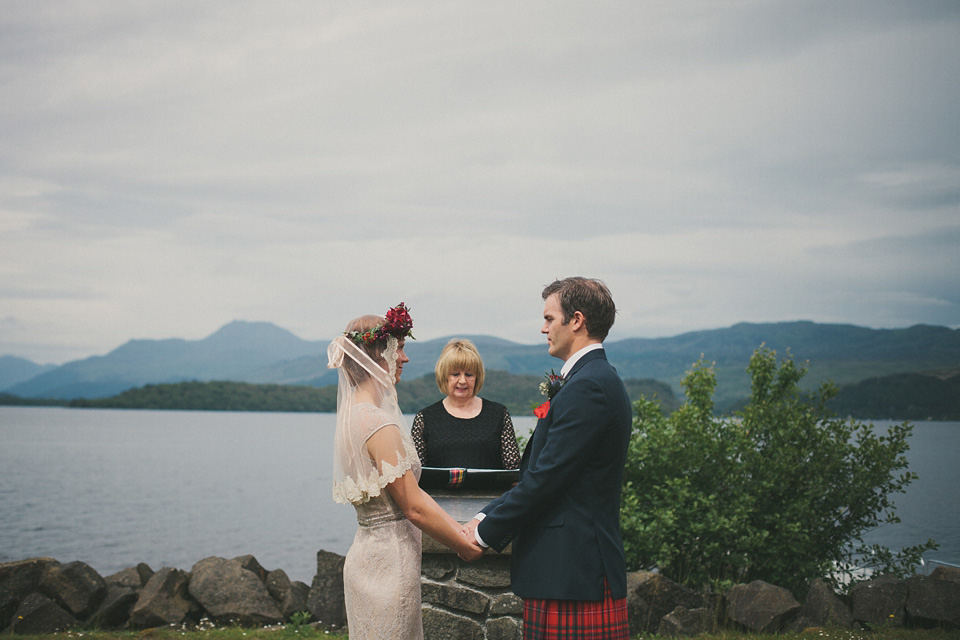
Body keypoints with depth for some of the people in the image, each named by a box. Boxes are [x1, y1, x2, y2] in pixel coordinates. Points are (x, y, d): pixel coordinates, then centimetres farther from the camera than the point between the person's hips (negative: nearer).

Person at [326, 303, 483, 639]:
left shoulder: (355, 413, 10)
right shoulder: (380, 424, -19)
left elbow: (412, 490, 12)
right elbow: (415, 507, -17)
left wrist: (459, 530, 10)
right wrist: (464, 545, -5)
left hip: (370, 548, 9)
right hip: (390, 558, -9)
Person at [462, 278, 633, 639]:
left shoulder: (587, 386, -16)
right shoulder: (596, 379, 16)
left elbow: (544, 478, -18)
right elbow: (536, 471, 17)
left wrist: (486, 532, -8)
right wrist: (486, 517, 11)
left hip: (573, 573, -10)